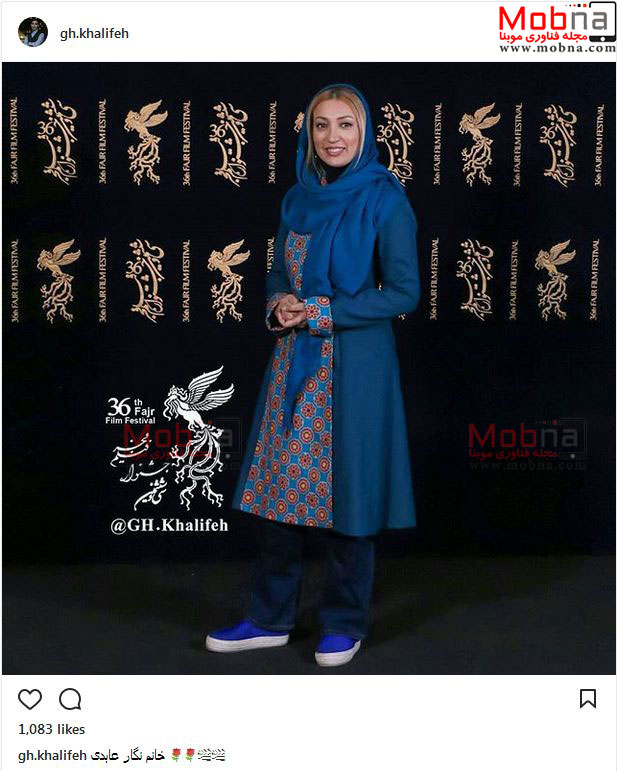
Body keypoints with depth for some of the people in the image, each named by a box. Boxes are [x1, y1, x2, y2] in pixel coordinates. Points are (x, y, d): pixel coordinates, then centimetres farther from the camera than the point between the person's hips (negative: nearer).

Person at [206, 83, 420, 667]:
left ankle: (345, 624, 21)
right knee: (278, 487, 9)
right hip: (293, 362, 6)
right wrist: (278, 306, -6)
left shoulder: (385, 200, -7)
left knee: (345, 489, 3)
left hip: (354, 365, -6)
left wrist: (326, 311, -15)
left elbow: (404, 292, -10)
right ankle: (270, 618, 24)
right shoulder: (298, 198, 10)